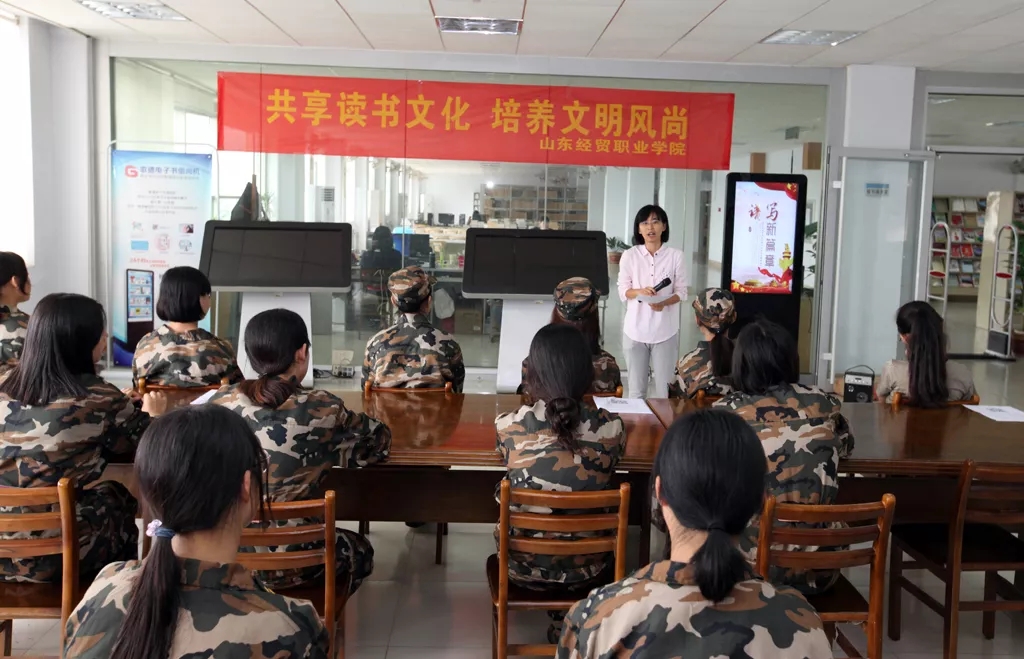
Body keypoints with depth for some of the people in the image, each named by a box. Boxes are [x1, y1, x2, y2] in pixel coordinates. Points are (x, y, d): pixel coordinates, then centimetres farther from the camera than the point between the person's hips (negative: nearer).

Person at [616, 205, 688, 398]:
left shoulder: (675, 255, -2)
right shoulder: (629, 255, 0)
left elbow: (681, 292, 2)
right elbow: (623, 292, 2)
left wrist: (664, 302, -18)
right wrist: (640, 291, -19)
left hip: (665, 329, 0)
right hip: (636, 328, 1)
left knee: (665, 387, 2)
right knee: (636, 387, 6)